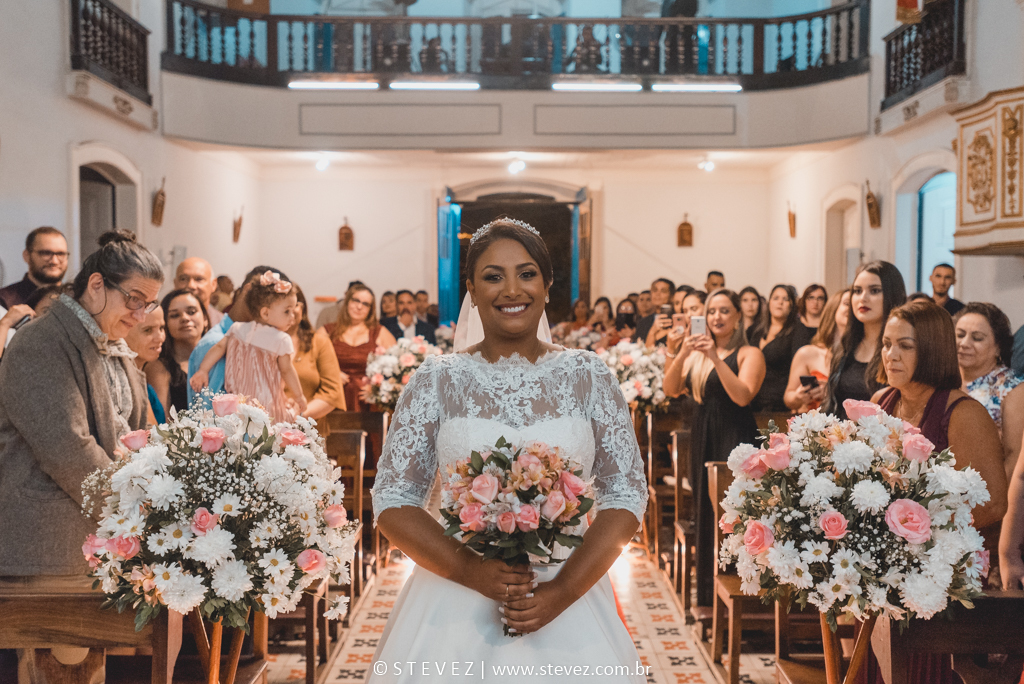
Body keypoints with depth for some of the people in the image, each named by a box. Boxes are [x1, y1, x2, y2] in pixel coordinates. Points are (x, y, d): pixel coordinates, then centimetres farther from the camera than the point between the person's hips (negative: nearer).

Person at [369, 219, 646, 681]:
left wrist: (561, 592, -13)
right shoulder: (436, 380, 0)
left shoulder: (588, 377, 1)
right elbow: (392, 501, -2)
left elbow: (626, 496, -1)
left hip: (570, 596, 1)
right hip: (454, 601, 0)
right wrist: (472, 572, -16)